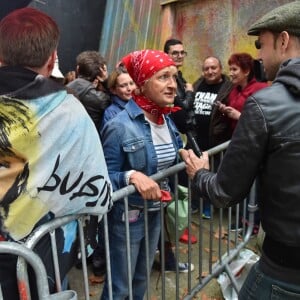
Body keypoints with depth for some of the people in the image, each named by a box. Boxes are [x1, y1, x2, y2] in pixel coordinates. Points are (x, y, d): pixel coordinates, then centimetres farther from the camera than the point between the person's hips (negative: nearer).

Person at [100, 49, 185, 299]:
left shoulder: (167, 119, 0)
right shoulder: (120, 126, -22)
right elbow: (107, 176, -19)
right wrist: (131, 176, -35)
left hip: (156, 212, 7)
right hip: (127, 216, -6)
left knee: (141, 279, 26)